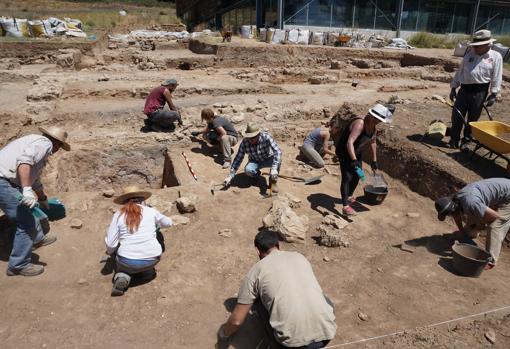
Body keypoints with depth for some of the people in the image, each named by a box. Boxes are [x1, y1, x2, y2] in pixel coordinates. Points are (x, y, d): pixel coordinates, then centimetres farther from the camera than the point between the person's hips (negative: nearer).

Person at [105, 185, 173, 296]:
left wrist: (110, 251, 22)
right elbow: (168, 222, 21)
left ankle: (123, 276, 1)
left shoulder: (119, 215, 0)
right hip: (152, 260, 1)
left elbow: (110, 244, -2)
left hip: (128, 263, -1)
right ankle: (147, 270, 24)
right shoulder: (151, 211, 2)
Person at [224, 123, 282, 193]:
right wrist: (230, 176, -23)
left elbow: (278, 151, -36)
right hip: (255, 161, 1)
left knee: (278, 160, -34)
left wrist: (274, 168, -49)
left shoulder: (266, 137, -29)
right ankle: (256, 173, 6)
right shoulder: (245, 142, -24)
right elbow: (238, 158, -19)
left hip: (268, 159, -1)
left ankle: (273, 180, -8)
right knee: (248, 170, -32)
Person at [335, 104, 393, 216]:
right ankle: (345, 207, -17)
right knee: (347, 177, -17)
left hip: (356, 152, 9)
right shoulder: (359, 124, -33)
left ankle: (349, 197, 40)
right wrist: (354, 161, -53)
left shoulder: (373, 125, -4)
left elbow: (373, 142, 11)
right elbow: (349, 143, -45)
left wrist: (374, 161, 13)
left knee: (357, 175, 17)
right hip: (344, 151, -9)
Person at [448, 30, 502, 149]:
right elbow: (460, 71, 14)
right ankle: (454, 139, 13)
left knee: (472, 118, 5)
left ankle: (466, 139, 18)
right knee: (457, 116, 2)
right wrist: (453, 87, 11)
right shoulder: (469, 54, 9)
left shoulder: (496, 57, -1)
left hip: (479, 92, -3)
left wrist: (493, 94, -7)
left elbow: (497, 78, -2)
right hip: (464, 89, 3)